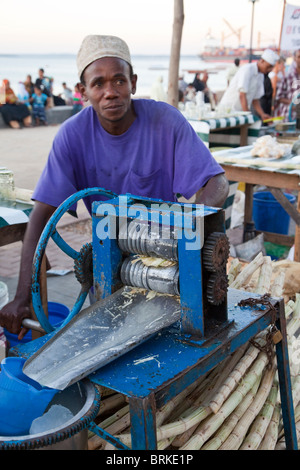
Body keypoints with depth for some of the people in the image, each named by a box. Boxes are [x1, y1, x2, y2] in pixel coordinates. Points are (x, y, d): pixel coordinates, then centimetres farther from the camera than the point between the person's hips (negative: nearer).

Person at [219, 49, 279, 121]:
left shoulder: (261, 76, 10)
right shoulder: (247, 69, -15)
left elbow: (255, 100, 10)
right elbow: (242, 95, -23)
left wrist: (262, 114, -7)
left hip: (242, 111, 8)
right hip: (229, 109, -8)